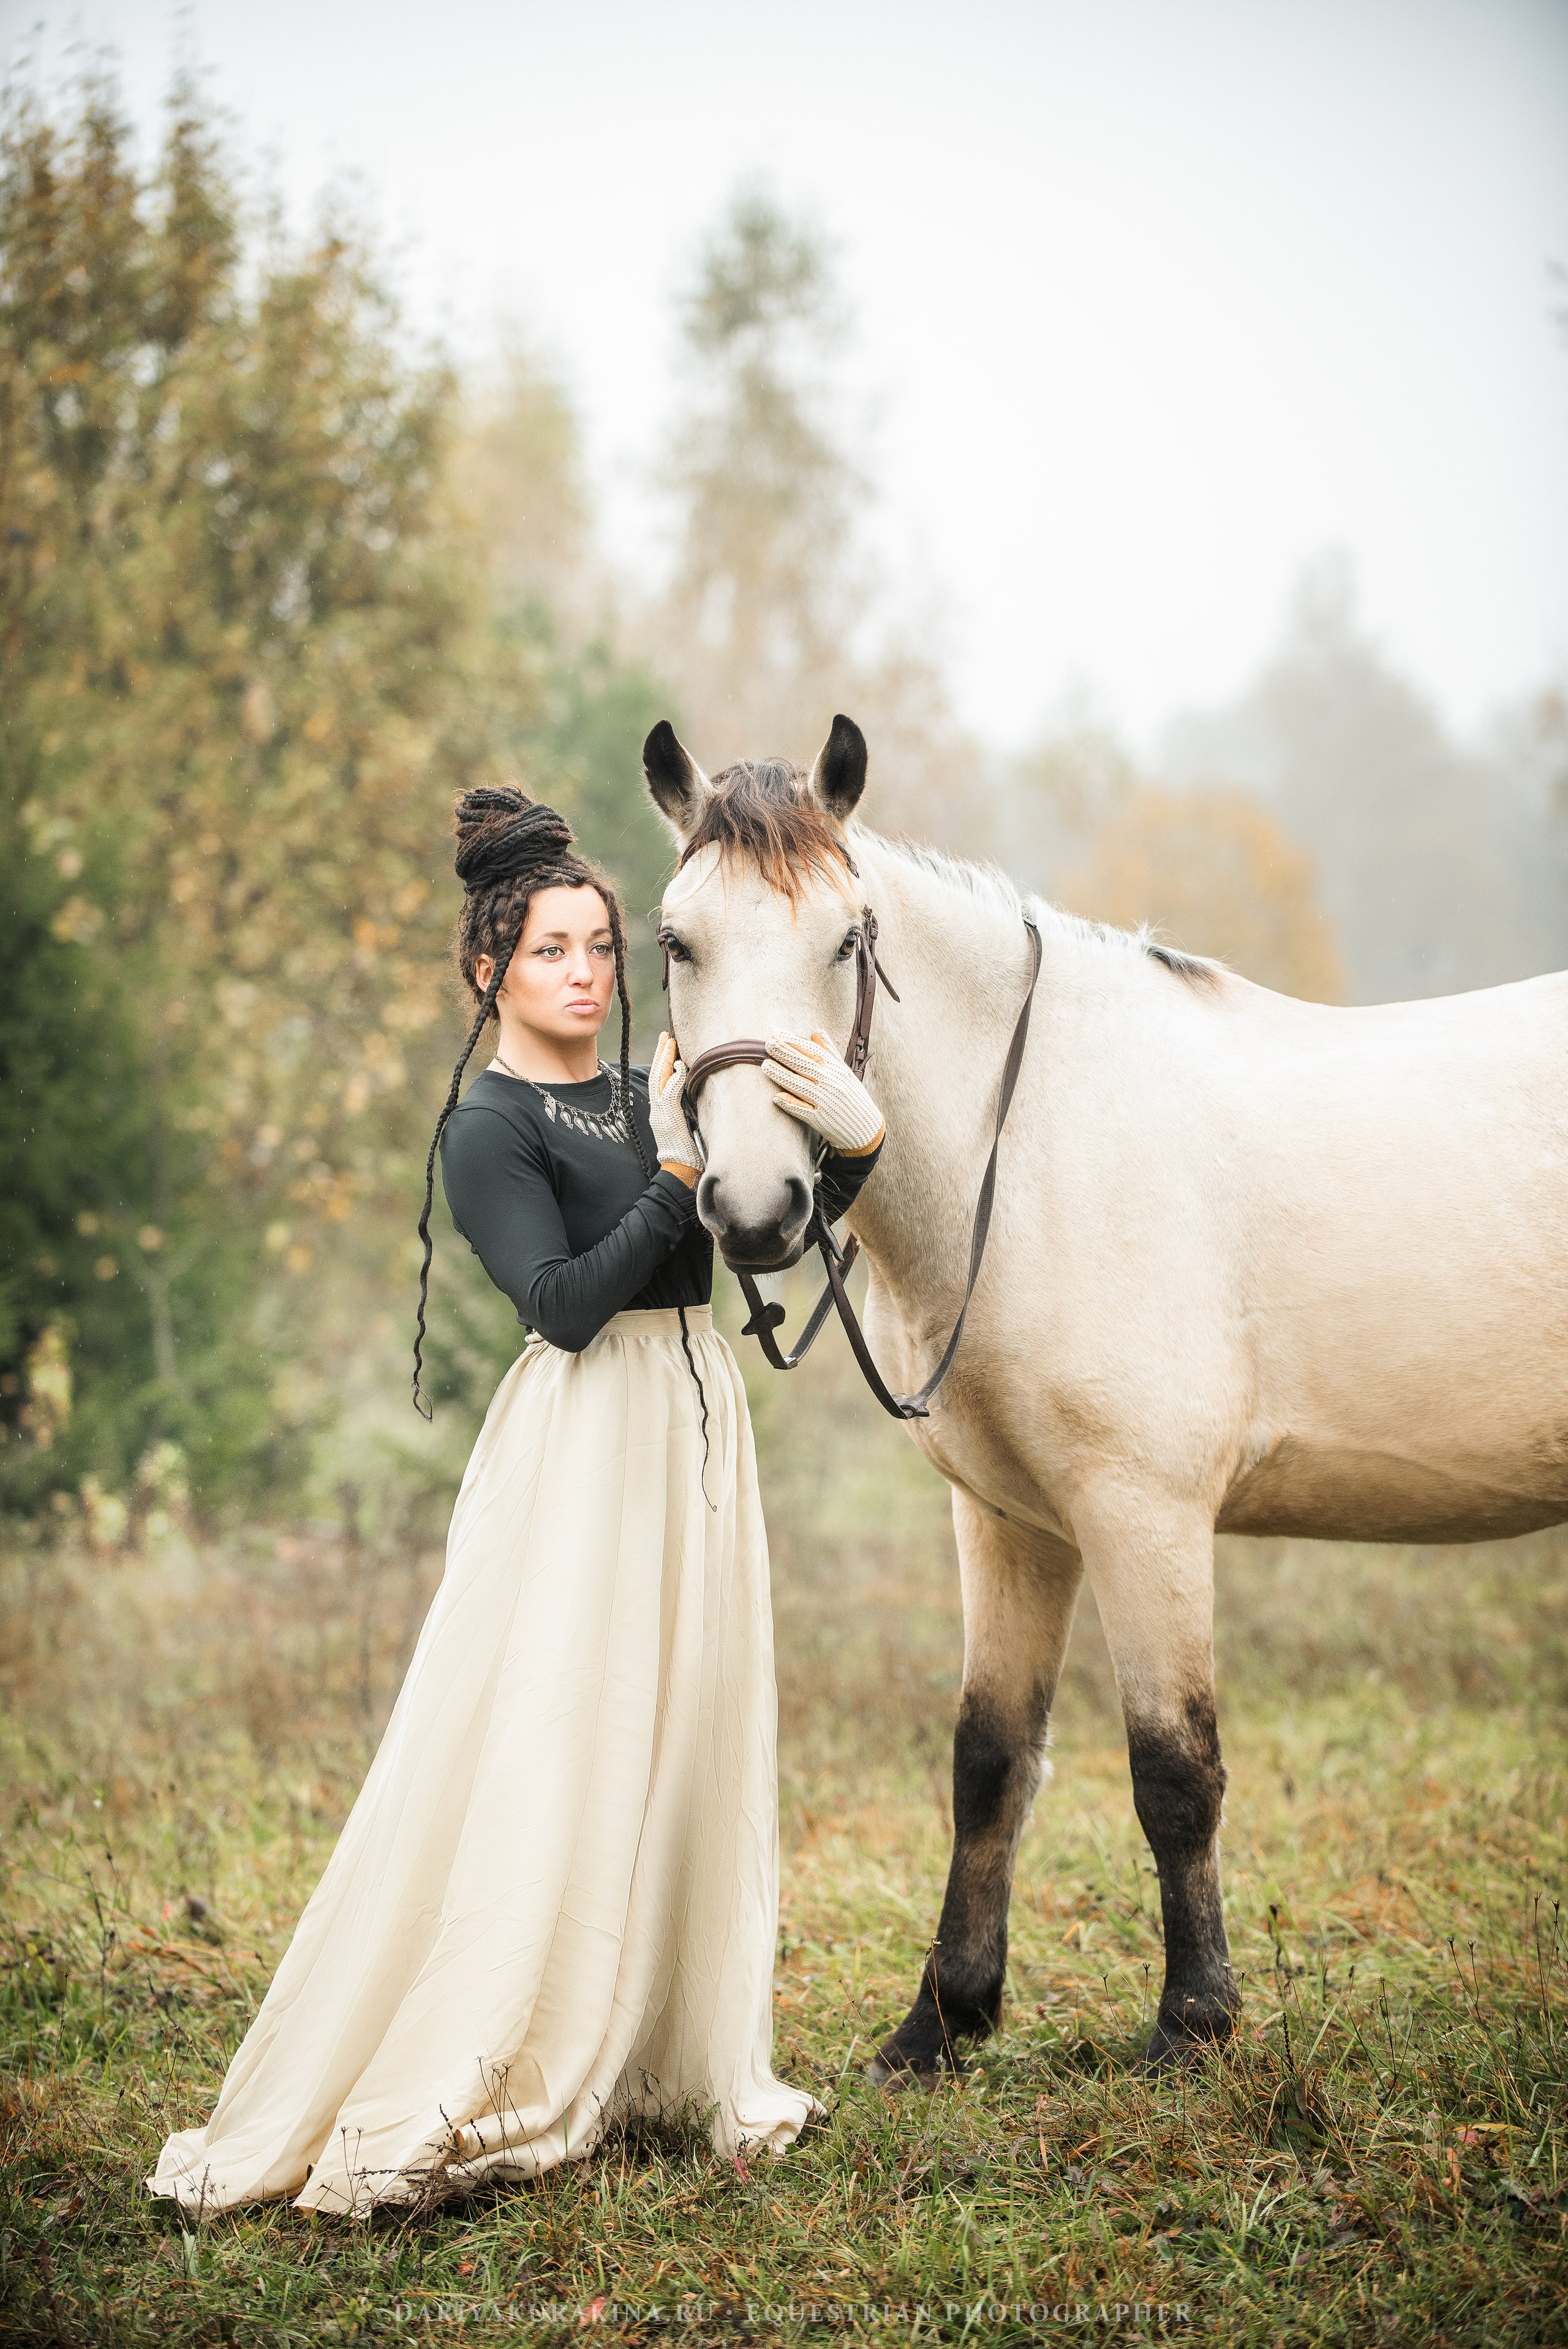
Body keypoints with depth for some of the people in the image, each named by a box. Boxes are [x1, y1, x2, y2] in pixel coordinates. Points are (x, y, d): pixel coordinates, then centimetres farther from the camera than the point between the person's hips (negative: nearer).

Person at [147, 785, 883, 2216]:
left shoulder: (651, 1096, 12)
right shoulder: (489, 1126, -7)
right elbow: (564, 1303, -18)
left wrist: (853, 1142, -10)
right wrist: (675, 1174, -21)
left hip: (697, 1425, 7)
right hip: (584, 1442, -7)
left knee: (688, 1740, 9)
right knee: (546, 1753, -10)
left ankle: (680, 2056, 19)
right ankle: (428, 2105, -7)